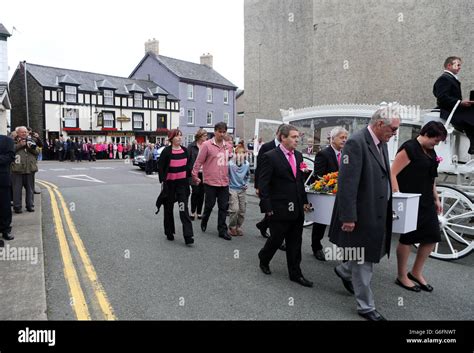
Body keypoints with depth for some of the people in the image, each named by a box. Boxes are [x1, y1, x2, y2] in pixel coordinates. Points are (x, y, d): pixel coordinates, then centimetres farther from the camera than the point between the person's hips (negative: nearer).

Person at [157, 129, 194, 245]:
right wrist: (163, 181, -9)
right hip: (169, 183, -2)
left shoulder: (185, 150, 4)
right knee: (169, 208, 11)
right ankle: (169, 232, 26)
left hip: (182, 183, 2)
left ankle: (188, 235, -9)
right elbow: (160, 167, -5)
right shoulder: (166, 151, -8)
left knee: (184, 208, -6)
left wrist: (188, 177, 10)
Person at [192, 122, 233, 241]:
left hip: (224, 182, 4)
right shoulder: (207, 145, -8)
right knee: (209, 205, 7)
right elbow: (199, 161, -5)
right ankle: (204, 222, 35)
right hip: (210, 182, -4)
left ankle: (222, 230, 16)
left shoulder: (228, 146, 8)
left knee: (224, 207, 6)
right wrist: (195, 176, -2)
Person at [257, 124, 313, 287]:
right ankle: (263, 260, 38)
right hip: (279, 210, -6)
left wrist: (304, 201, 11)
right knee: (276, 239, 10)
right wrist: (267, 208, -14)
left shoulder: (298, 155, 8)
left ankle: (295, 274, 25)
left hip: (297, 209, 6)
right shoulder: (270, 156, -12)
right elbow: (263, 184, -12)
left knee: (295, 244, 12)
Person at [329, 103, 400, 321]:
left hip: (379, 213, 9)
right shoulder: (356, 143, -19)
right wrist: (348, 217, -22)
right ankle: (366, 307, 24)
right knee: (363, 261, 6)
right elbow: (347, 183, -23)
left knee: (376, 252, 20)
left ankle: (345, 271, 45)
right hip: (363, 215, -9)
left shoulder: (381, 143, 10)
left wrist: (389, 200, 12)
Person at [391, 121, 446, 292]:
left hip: (426, 202, 9)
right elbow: (393, 174, -17)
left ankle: (416, 272, 27)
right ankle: (402, 277, 18)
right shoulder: (409, 148, -13)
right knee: (407, 238, 1)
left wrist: (436, 199, 20)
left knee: (432, 236, 9)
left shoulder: (430, 152, 14)